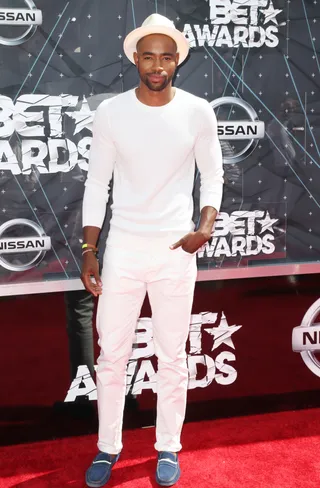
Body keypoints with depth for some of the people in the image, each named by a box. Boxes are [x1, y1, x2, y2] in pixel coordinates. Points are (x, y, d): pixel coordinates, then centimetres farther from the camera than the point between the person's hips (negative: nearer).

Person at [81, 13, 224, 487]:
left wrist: (207, 224, -11)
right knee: (111, 353, 7)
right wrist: (88, 249, -1)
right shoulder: (111, 112, -3)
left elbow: (212, 175, 7)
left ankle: (168, 448, 27)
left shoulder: (198, 112, -3)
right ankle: (108, 447, 26)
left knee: (172, 356, 9)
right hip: (123, 248, 1)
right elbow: (97, 183, 3)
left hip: (176, 251, 0)